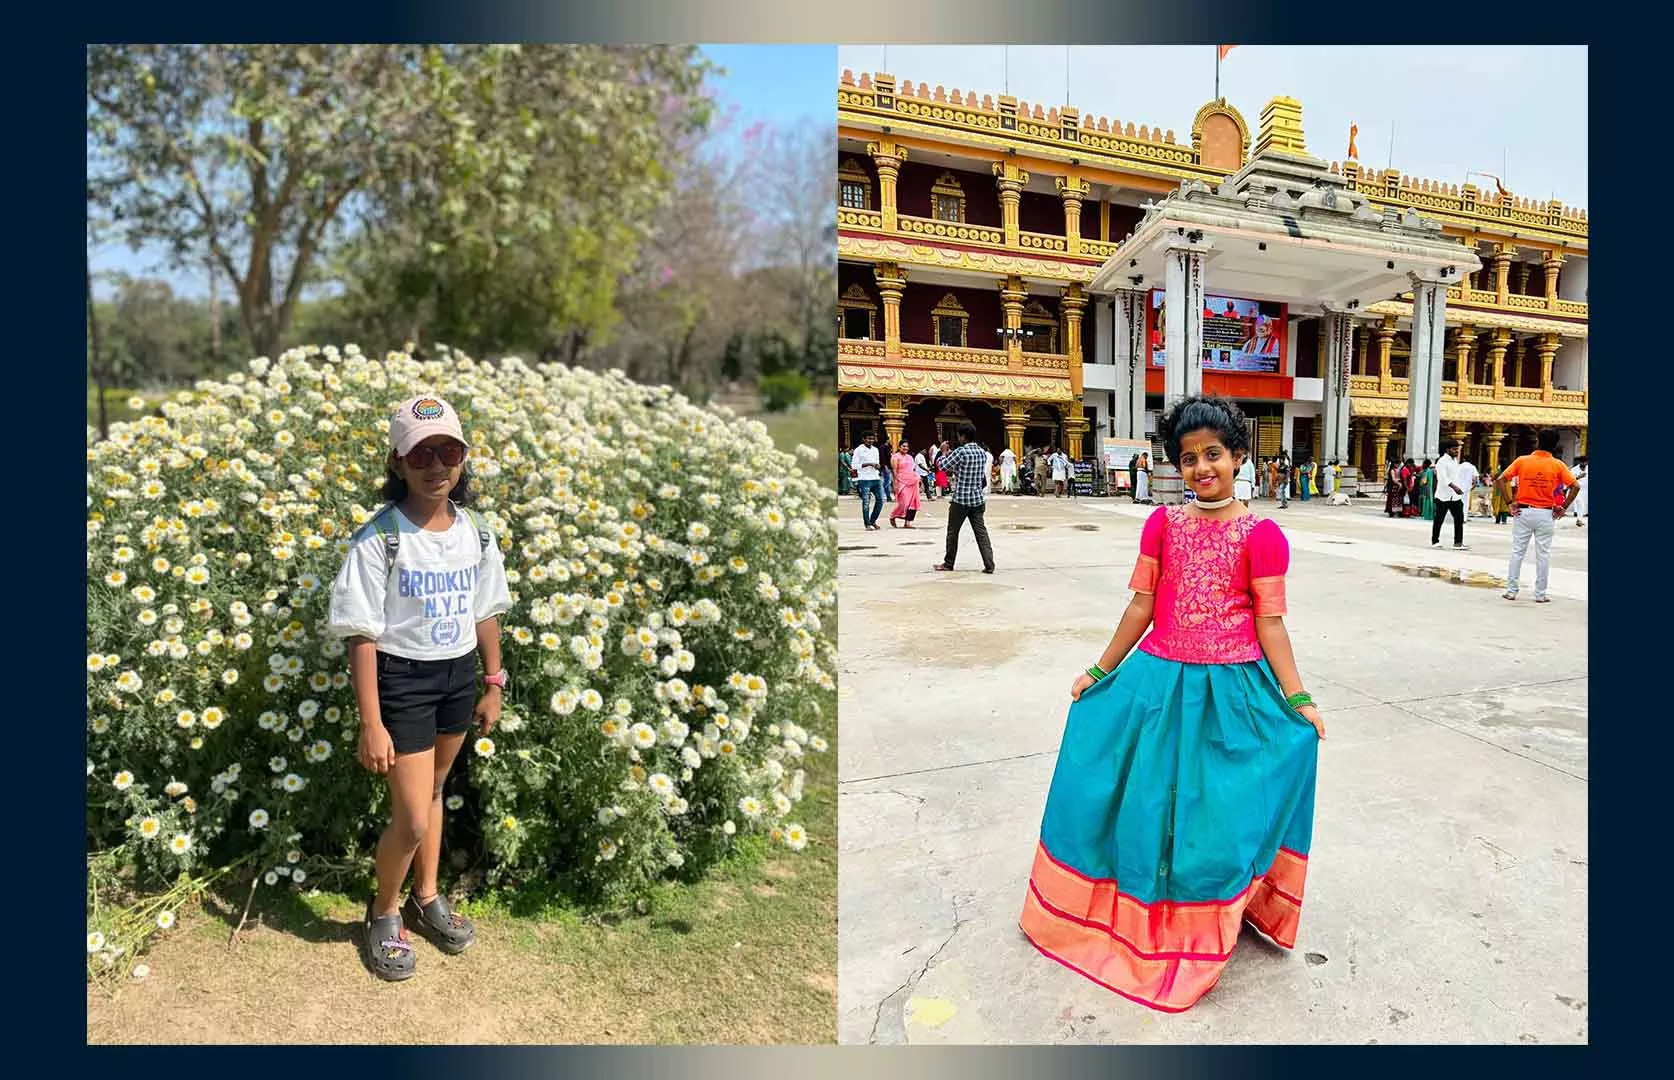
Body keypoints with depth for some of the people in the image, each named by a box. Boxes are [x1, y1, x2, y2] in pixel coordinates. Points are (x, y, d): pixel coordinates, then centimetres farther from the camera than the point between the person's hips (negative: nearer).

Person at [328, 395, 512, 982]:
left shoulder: (476, 532, -2)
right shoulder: (379, 540, -17)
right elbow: (362, 637, -15)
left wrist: (493, 685, 9)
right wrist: (372, 725, -16)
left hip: (459, 675, 5)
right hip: (402, 679, -5)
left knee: (434, 791, 22)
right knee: (412, 818, 0)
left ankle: (427, 898, 41)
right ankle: (384, 913, 28)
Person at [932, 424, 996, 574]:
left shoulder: (960, 451, -14)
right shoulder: (981, 452, 8)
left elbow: (942, 466, -6)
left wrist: (944, 451, 9)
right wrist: (951, 452, 17)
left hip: (960, 500, -6)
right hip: (977, 499, 6)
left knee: (952, 532, 9)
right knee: (981, 532, 3)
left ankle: (948, 563, 20)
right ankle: (989, 565, -5)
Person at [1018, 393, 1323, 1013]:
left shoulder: (1261, 534, -6)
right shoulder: (1162, 524, 2)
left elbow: (1270, 621, -4)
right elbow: (1141, 604, 6)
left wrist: (1298, 700, -7)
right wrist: (1100, 671, 8)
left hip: (1230, 689, -2)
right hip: (1158, 681, 3)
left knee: (1215, 807, 5)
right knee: (1144, 798, 10)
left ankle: (1205, 926, 31)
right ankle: (1137, 912, 34)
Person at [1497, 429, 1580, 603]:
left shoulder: (1522, 461, -2)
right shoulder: (1558, 465, -3)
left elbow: (1502, 479, -7)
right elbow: (1575, 487, -8)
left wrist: (1509, 502, -2)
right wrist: (1564, 507, 0)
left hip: (1523, 511, 0)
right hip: (1546, 514, 0)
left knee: (1517, 552, 7)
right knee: (1543, 554, 6)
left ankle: (1511, 591, 9)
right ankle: (1540, 594, 10)